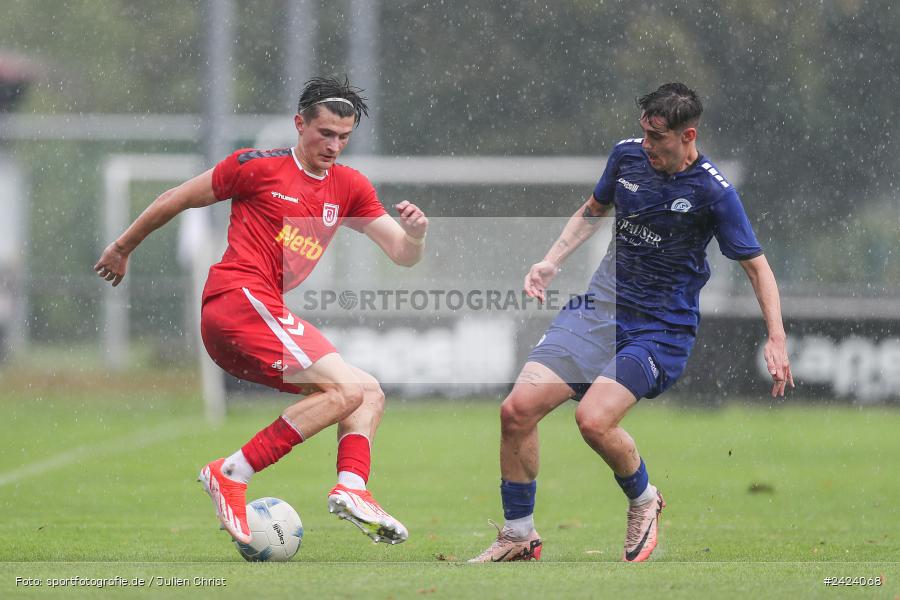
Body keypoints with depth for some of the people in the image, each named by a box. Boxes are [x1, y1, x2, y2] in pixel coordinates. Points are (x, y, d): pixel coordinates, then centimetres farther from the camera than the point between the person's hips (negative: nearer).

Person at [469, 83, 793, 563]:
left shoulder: (713, 192, -13)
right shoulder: (627, 155, 1)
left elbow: (756, 266, -5)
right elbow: (593, 211, 21)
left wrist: (776, 339, -14)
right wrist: (551, 262, 9)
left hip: (662, 328, -5)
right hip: (602, 306, 5)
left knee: (593, 419, -27)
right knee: (517, 409, -11)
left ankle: (644, 501, 5)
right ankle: (518, 537, 6)